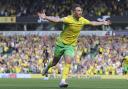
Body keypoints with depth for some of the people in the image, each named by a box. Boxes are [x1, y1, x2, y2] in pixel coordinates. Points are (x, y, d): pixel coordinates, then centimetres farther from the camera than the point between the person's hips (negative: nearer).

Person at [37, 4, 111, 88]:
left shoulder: (82, 20, -4)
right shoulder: (69, 19, -23)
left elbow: (92, 23, 16)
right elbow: (57, 20, -39)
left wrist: (103, 23, 24)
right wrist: (46, 17, -55)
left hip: (71, 45, 3)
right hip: (61, 43, -3)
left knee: (68, 62, -18)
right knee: (55, 62, 14)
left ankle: (63, 81, -20)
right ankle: (47, 67, 47)